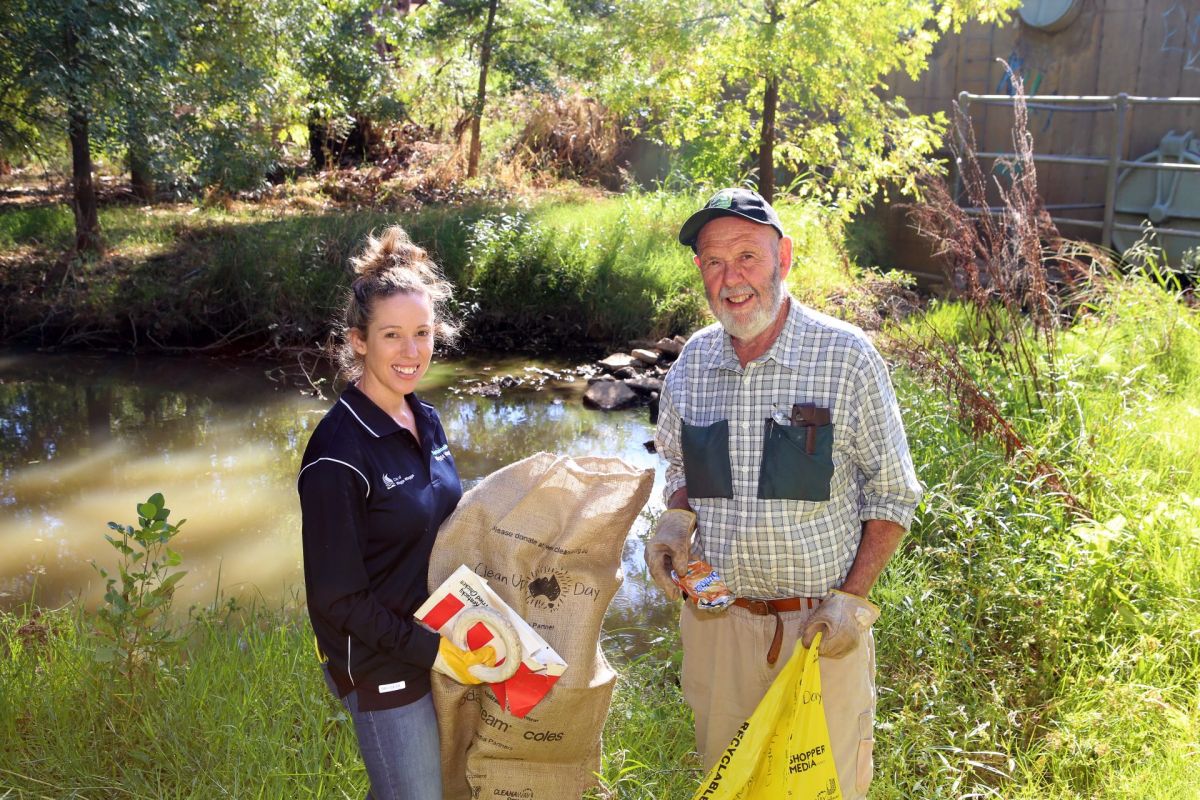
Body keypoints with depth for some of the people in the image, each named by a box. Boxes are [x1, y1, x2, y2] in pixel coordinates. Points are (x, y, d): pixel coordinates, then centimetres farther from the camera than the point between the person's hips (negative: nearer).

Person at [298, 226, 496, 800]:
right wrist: (429, 650, -20)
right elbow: (336, 596, -19)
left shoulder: (425, 420, 0)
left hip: (436, 643, 8)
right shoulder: (339, 453, -23)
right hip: (381, 666, -8)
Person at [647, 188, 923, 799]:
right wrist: (675, 521, -5)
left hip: (820, 623, -3)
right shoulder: (692, 363, 0)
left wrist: (854, 596, -12)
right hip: (716, 618, 4)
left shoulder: (846, 356, -11)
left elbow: (892, 494, -4)